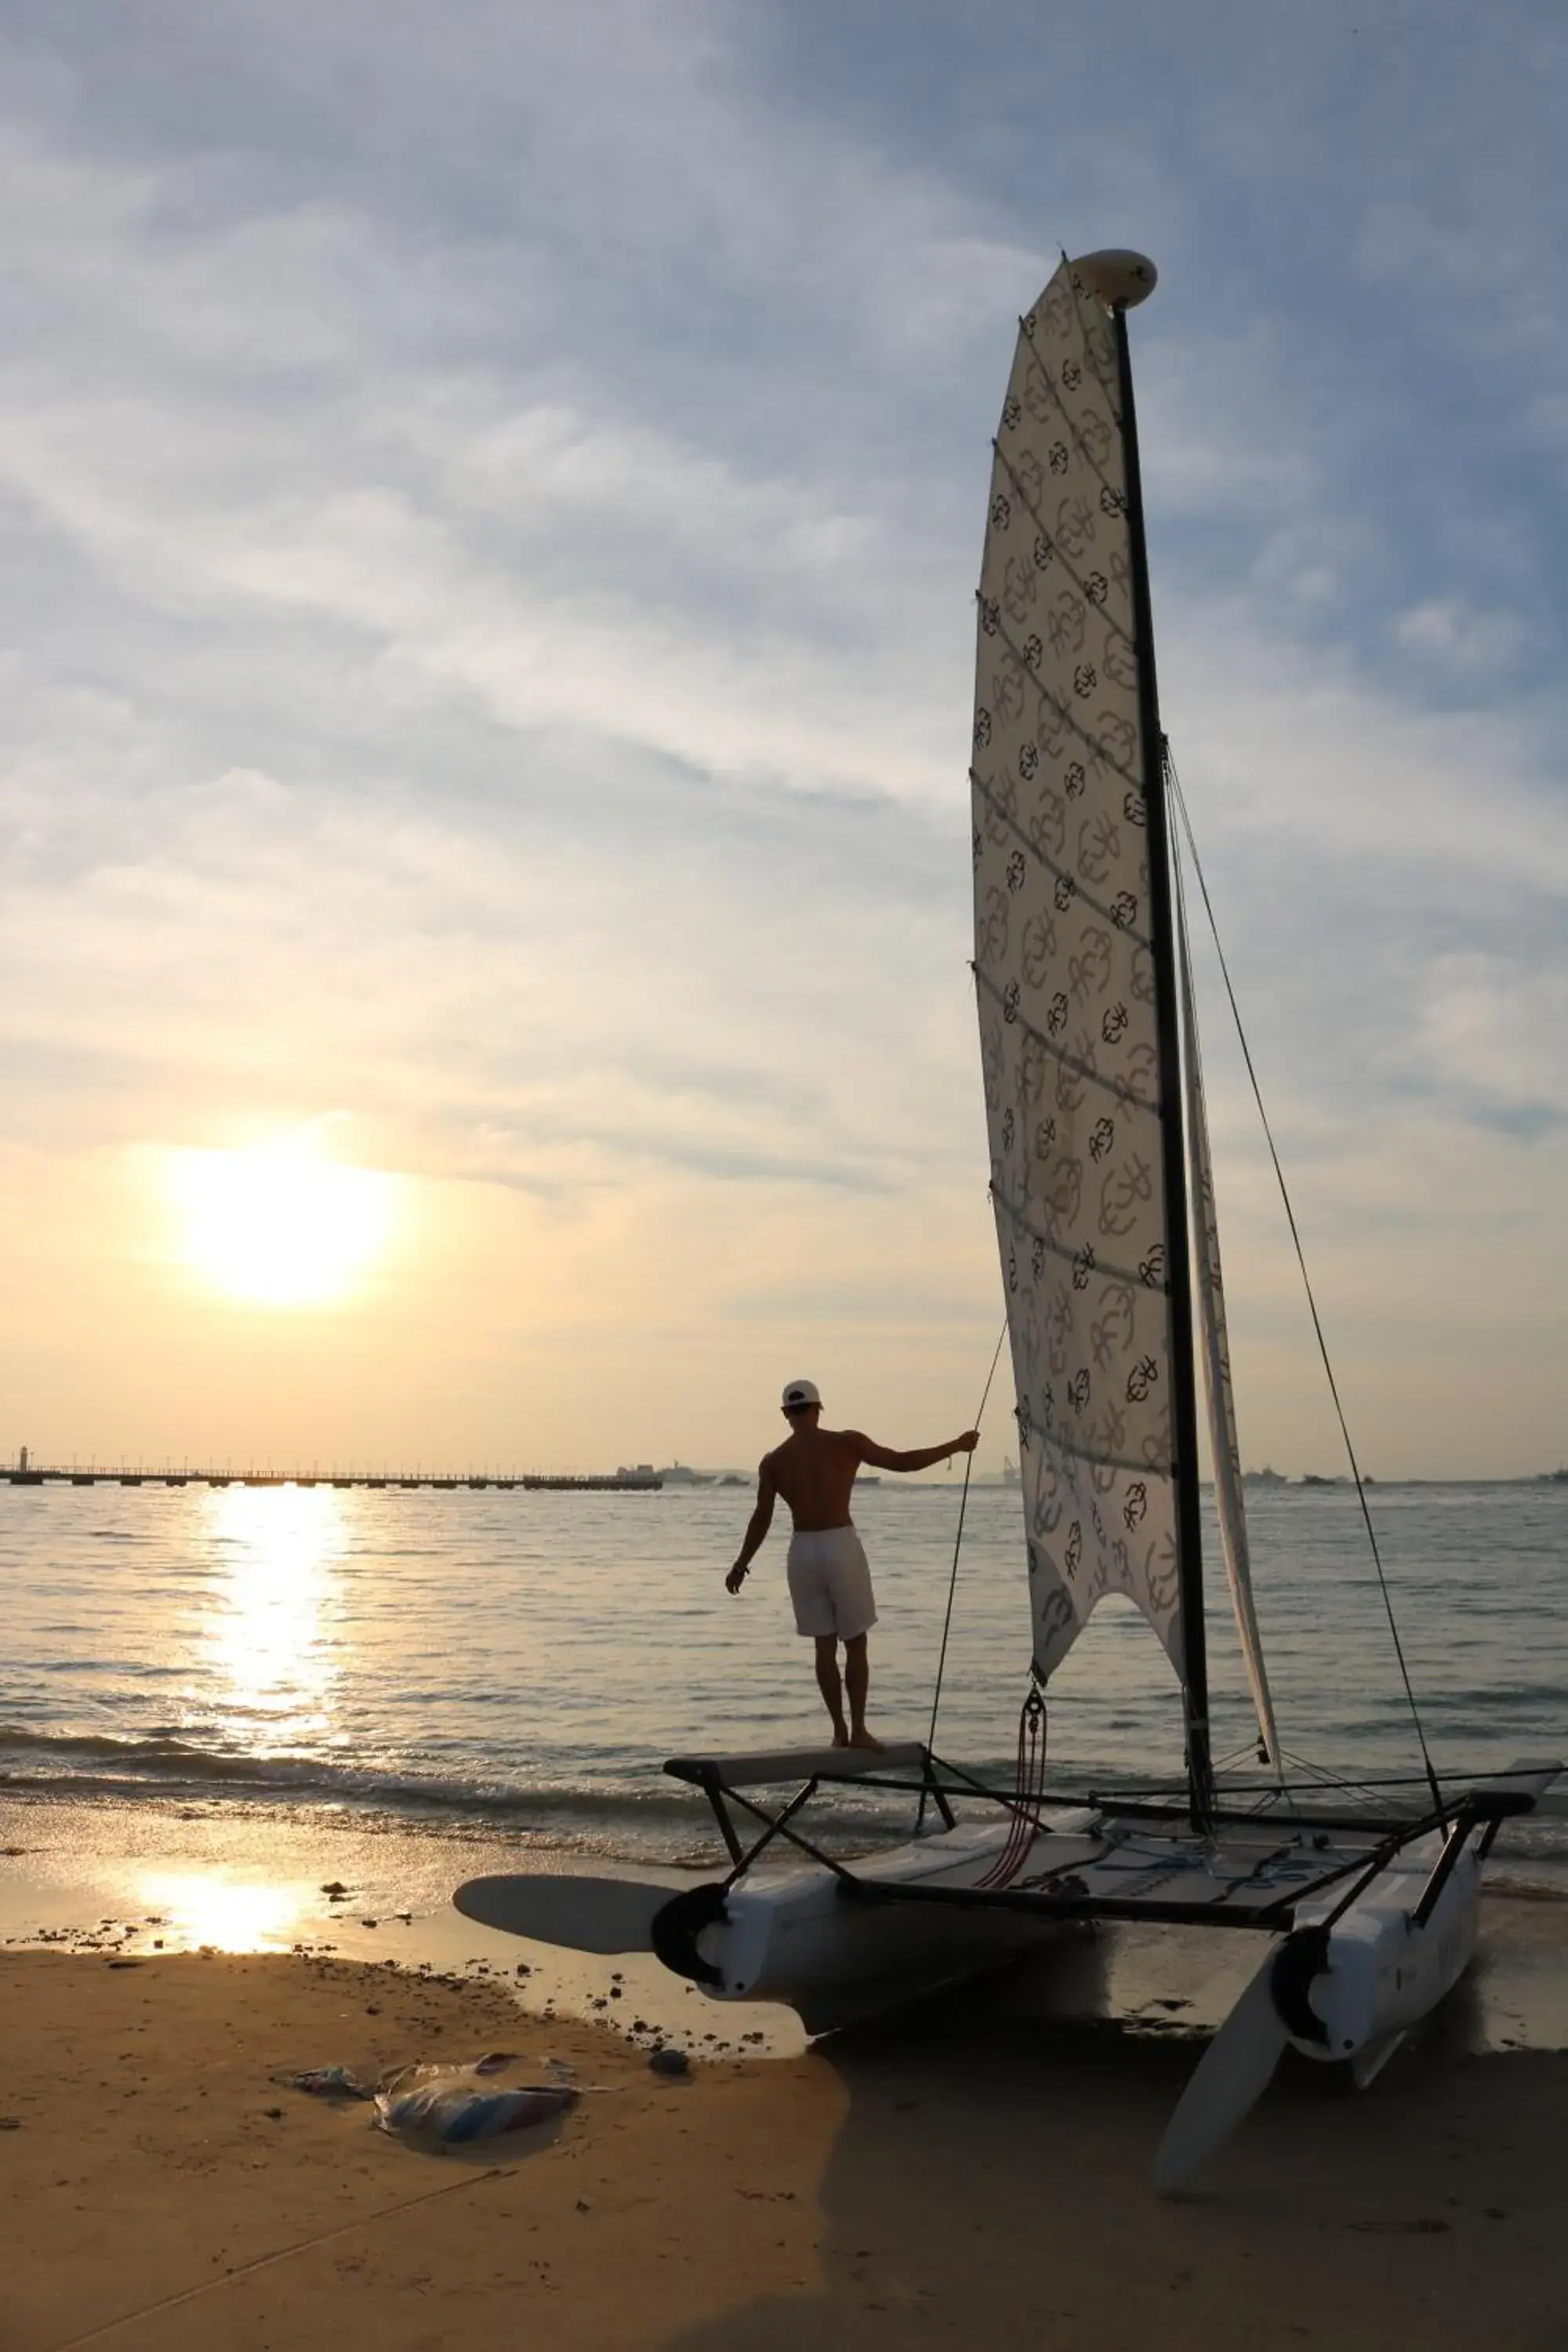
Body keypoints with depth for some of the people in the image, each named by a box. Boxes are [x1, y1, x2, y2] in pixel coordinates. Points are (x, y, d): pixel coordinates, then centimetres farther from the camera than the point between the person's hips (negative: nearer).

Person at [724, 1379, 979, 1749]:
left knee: (824, 1645, 12)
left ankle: (839, 1729, 13)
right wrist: (956, 1446, 10)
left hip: (802, 1551, 3)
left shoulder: (773, 1461, 3)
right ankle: (858, 1729, 6)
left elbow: (762, 1519, -1)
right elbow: (902, 1462, 0)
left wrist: (740, 1566, 10)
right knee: (855, 1644, 8)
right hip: (841, 1545, -3)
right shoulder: (846, 1443, -3)